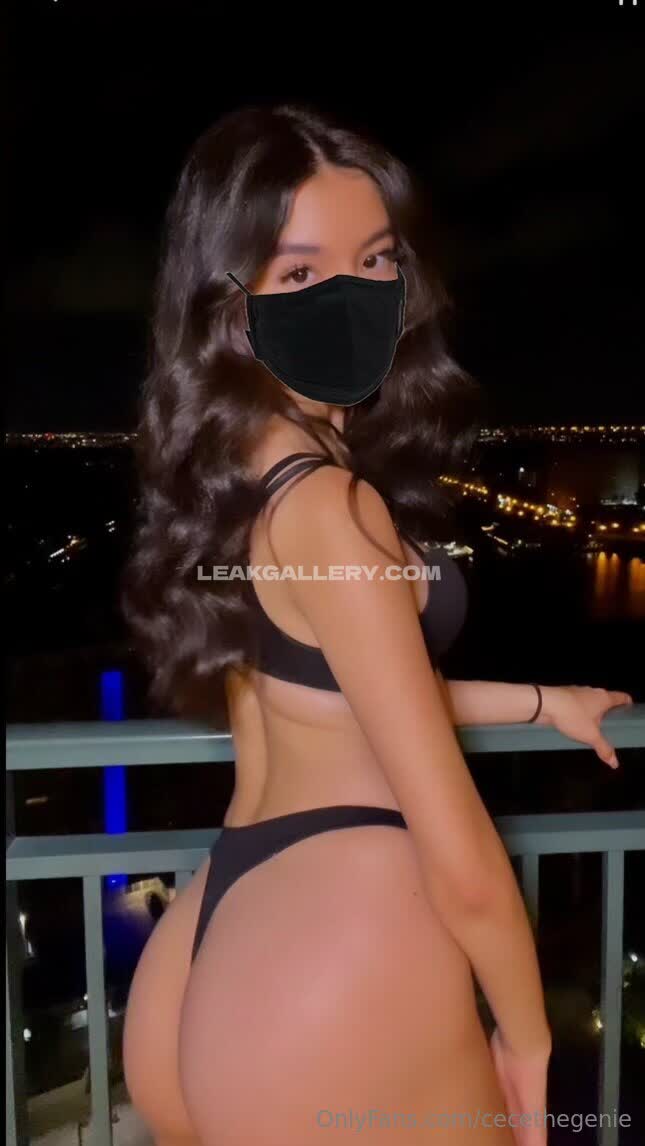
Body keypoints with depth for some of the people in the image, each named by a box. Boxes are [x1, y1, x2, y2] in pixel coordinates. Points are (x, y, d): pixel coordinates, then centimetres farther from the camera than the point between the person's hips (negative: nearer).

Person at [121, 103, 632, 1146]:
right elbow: (460, 866, -20)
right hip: (346, 961, -7)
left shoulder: (222, 473, 5)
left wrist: (541, 700, 23)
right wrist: (529, 1039, -1)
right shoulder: (331, 506, -22)